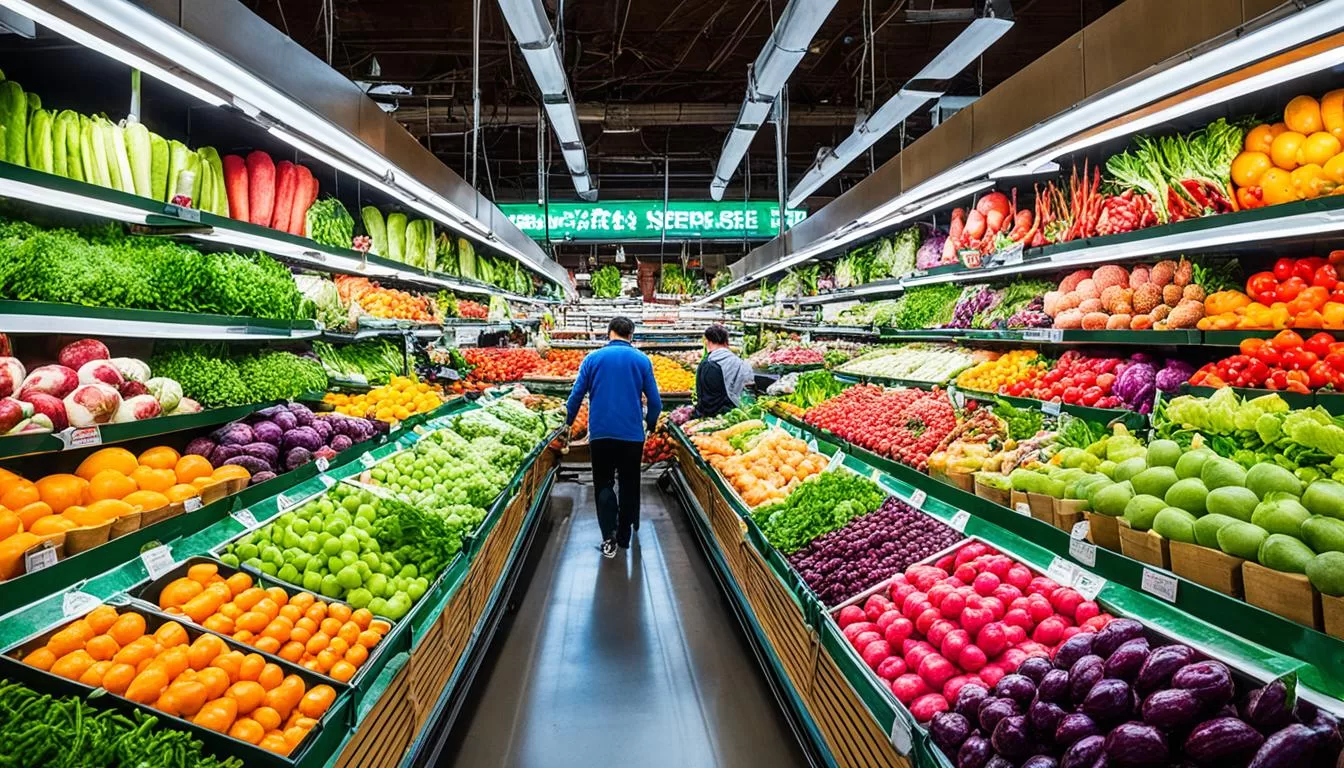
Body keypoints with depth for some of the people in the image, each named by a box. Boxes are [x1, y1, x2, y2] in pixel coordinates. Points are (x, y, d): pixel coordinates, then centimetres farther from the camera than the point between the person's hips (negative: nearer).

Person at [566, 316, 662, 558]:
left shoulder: (593, 358, 1)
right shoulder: (641, 359, 1)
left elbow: (576, 395, 1)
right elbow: (655, 401, 1)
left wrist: (568, 421, 17)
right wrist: (651, 424, 20)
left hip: (600, 433, 0)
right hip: (632, 434, 0)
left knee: (604, 484, 9)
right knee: (629, 485, 14)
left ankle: (609, 538, -6)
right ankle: (624, 536, 21)